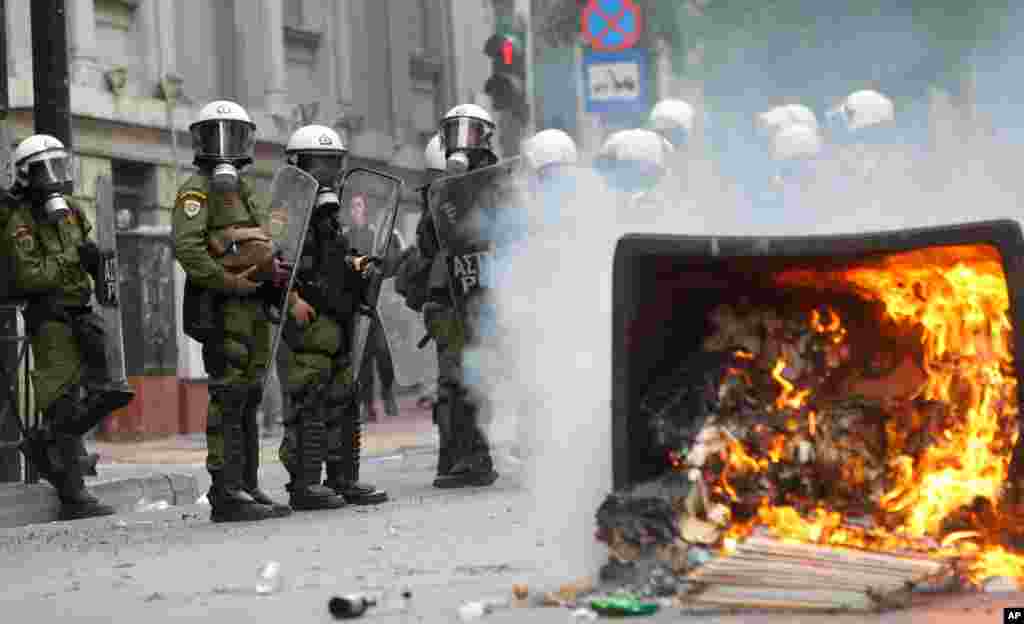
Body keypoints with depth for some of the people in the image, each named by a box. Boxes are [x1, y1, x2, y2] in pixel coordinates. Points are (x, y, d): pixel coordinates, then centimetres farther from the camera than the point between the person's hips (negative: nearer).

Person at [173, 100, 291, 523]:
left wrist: (273, 273, 9)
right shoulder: (198, 189, -5)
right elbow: (187, 248, -18)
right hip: (222, 309, -9)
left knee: (248, 400, 11)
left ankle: (247, 488, 17)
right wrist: (231, 283, -20)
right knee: (229, 400, -10)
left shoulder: (241, 190, 22)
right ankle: (227, 494, -9)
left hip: (252, 309, 9)